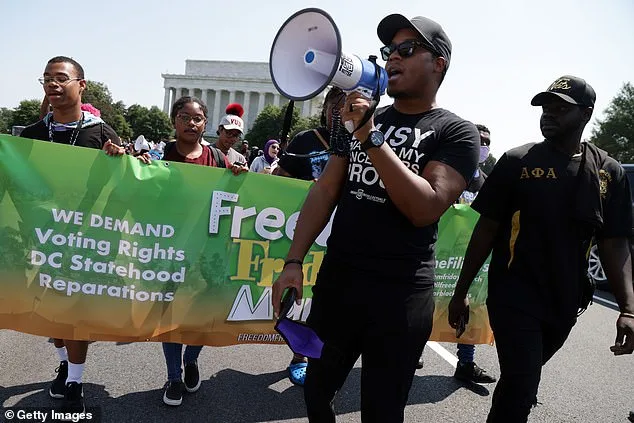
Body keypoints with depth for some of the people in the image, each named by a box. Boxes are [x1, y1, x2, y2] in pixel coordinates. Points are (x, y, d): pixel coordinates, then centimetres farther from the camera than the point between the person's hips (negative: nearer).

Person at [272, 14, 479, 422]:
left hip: (400, 293, -4)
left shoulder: (456, 132, -5)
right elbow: (325, 191, 7)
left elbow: (425, 208, -19)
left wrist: (371, 138, -22)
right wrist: (293, 262, -1)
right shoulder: (364, 119, 11)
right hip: (335, 280, 5)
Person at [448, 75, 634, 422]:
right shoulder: (517, 162, -6)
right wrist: (461, 292, -5)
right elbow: (487, 229, -5)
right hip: (514, 297, -3)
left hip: (565, 303, 4)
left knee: (522, 380, 21)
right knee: (521, 386, -12)